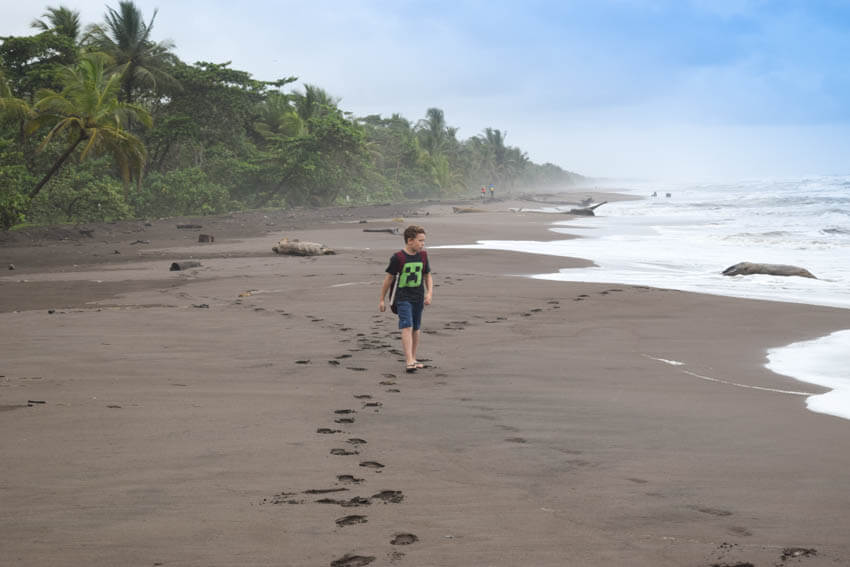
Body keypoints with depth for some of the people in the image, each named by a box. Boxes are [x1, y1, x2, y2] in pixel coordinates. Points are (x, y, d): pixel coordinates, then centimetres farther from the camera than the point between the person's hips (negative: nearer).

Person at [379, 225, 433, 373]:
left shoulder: (423, 256, 4)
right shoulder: (398, 257, -10)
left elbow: (428, 277, 13)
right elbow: (389, 278, -2)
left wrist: (429, 294, -3)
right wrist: (382, 300, 3)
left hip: (418, 298, 5)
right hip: (403, 298, -5)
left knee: (415, 329, 12)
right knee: (407, 327, -16)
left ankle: (413, 359, 25)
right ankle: (409, 362, -23)